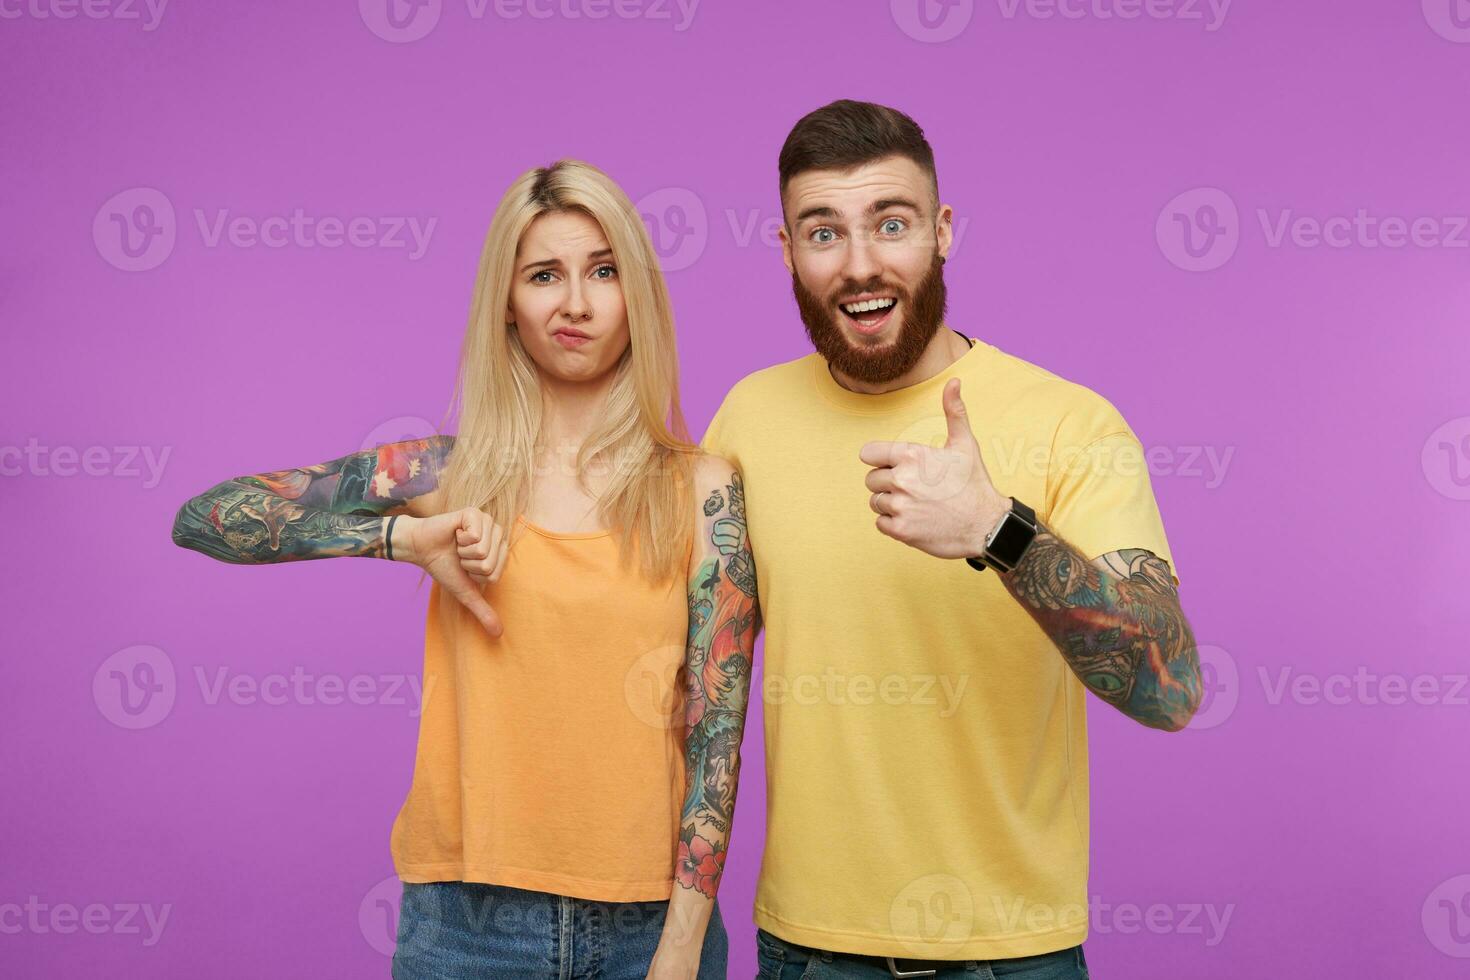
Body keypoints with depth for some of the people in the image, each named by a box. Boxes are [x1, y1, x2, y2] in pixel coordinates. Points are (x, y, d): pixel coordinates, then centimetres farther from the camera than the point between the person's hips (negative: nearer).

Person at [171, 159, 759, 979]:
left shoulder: (703, 490, -3)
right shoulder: (451, 473, -1)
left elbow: (717, 725, -4)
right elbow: (203, 517, -2)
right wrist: (403, 536, -13)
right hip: (467, 913, 1)